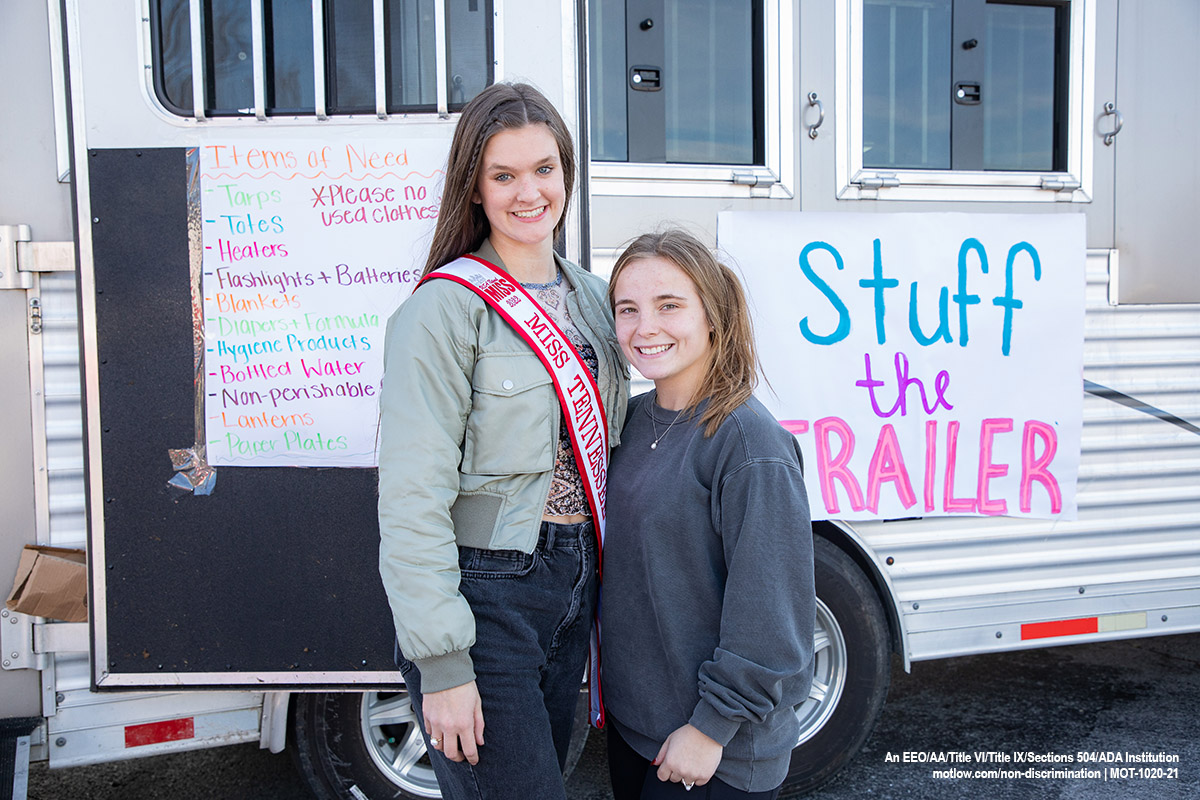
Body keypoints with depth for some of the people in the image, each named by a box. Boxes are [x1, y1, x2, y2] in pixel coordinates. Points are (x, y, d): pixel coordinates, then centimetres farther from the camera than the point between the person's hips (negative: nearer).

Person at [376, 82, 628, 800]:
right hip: (485, 594, -7)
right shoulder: (445, 310, -13)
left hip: (575, 582, 7)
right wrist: (442, 664, -18)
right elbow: (413, 501, -16)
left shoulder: (592, 295, 9)